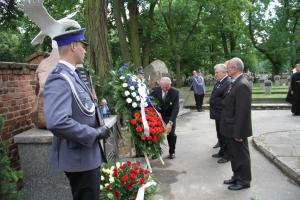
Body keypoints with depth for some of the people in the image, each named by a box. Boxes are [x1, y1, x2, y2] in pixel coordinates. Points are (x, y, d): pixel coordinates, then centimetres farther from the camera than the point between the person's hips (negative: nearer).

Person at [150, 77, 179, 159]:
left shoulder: (175, 92, -23)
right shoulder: (155, 90, -18)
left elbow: (176, 108, -27)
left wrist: (170, 122, -39)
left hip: (170, 116, -1)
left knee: (171, 133, -6)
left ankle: (172, 152, 18)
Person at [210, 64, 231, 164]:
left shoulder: (228, 83, -21)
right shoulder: (219, 82, 10)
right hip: (218, 114, 9)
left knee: (225, 135, 4)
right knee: (220, 135, 20)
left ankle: (227, 155, 19)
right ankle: (222, 151, 36)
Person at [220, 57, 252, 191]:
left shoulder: (242, 85, -23)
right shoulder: (235, 83, 7)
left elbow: (243, 111, -25)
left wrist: (238, 133, -22)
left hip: (237, 129, -9)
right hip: (232, 129, 9)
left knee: (241, 155, 8)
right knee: (234, 154, 21)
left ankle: (244, 181, 26)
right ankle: (237, 177, 38)